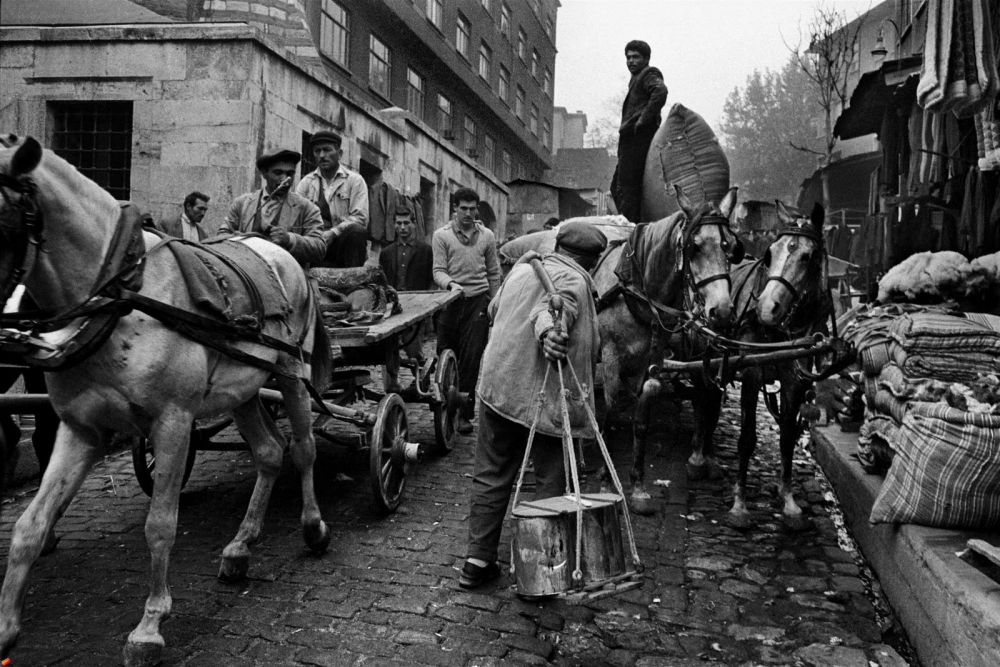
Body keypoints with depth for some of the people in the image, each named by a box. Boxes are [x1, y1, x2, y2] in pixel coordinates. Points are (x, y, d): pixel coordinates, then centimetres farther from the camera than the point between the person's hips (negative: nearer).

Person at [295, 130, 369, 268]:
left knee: (357, 231, -33)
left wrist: (332, 233, -19)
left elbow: (360, 218, -5)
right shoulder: (306, 182, 14)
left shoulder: (355, 180, 6)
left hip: (345, 242, -2)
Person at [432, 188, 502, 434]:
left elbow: (493, 273, 13)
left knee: (471, 359, -3)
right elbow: (438, 270, -4)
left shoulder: (487, 236, 8)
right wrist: (451, 284, -25)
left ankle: (464, 414, 4)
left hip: (477, 302, 0)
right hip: (450, 301, 0)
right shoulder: (441, 235, 2)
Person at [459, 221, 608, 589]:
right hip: (547, 394, -6)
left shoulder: (522, 267, 14)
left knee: (491, 475, 14)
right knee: (550, 481, 8)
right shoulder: (573, 280, -5)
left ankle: (478, 559, 18)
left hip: (498, 385, 6)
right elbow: (554, 308, -28)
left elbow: (494, 309, 29)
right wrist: (549, 330, -46)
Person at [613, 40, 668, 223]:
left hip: (639, 138, -11)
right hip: (632, 141, 11)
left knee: (626, 188, -15)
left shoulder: (649, 75, -2)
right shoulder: (636, 79, 27)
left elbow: (661, 91, -23)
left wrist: (643, 120, -24)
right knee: (617, 187, 10)